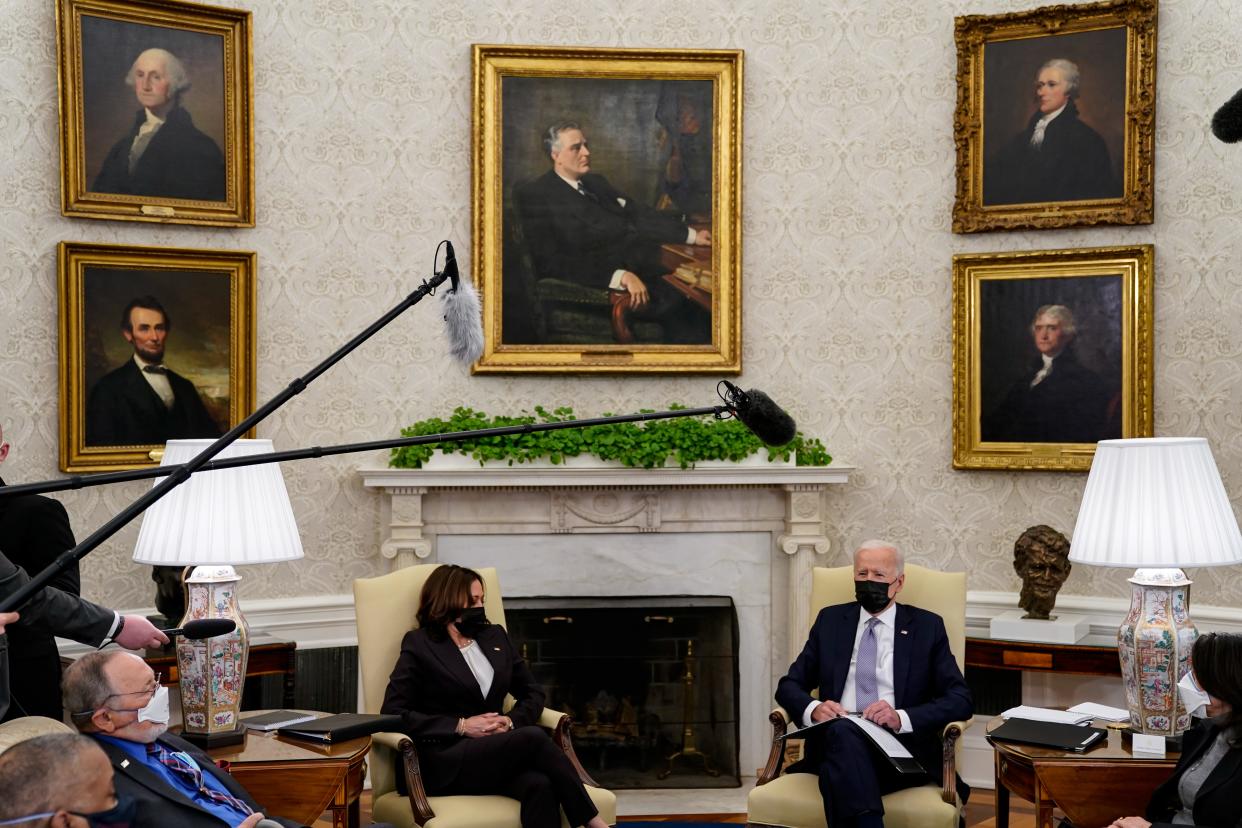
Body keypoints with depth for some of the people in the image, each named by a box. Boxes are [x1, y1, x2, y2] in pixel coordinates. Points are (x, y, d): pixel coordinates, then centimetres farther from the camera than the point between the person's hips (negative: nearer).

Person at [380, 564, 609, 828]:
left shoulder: (495, 636, 19)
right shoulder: (419, 645, 2)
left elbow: (533, 692, 21)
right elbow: (392, 713, -5)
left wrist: (511, 721, -3)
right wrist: (461, 726, -12)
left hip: (495, 751, 5)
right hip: (446, 762, -5)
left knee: (540, 785, -33)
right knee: (534, 737, -32)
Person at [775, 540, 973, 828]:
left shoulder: (927, 626, 12)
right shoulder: (830, 620, 19)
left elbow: (960, 699, 3)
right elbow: (789, 686, 16)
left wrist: (901, 718, -16)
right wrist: (814, 709, -10)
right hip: (835, 740, 2)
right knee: (843, 729, -37)